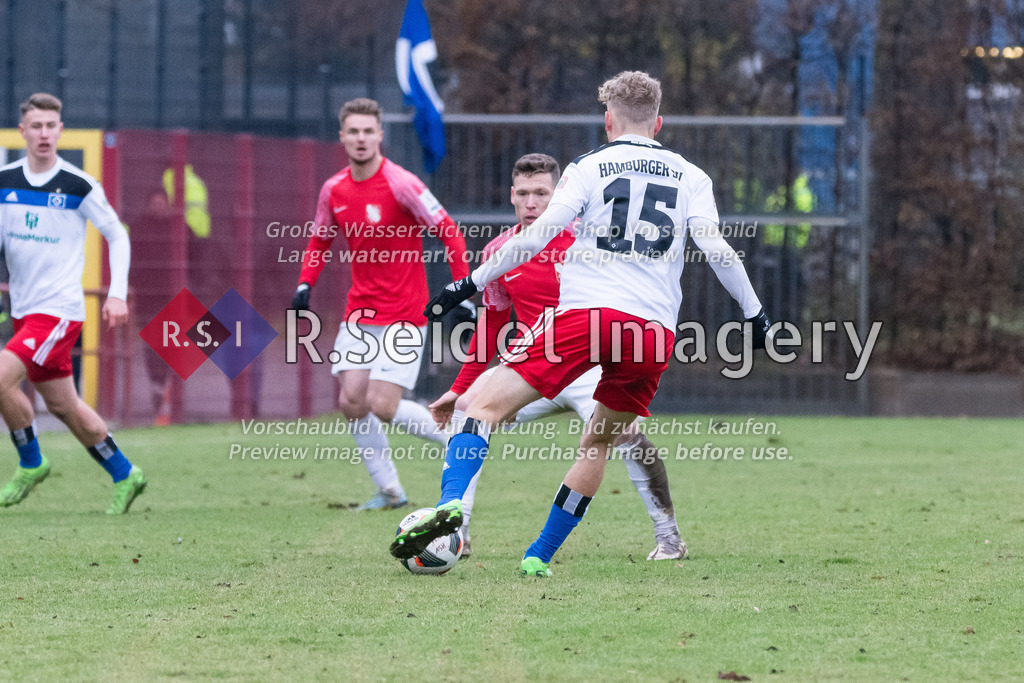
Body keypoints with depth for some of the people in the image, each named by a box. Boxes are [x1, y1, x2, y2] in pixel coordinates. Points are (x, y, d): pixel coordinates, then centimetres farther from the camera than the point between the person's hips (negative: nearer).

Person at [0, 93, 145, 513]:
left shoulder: (79, 186, -9)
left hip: (59, 308, -6)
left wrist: (117, 294, -5)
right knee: (64, 406, 12)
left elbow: (117, 235, 1)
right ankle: (124, 476, 27)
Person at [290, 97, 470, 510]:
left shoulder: (401, 185, -15)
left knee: (382, 406, -14)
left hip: (403, 316, -6)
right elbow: (321, 240, 20)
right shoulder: (333, 190, 4)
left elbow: (448, 232, -12)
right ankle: (389, 491, 11)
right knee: (351, 403, -2)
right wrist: (305, 283, 4)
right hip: (360, 314, 6)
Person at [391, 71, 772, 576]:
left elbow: (538, 236, 0)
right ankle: (539, 557, 16)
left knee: (487, 406, -4)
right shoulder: (691, 178, 16)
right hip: (656, 329, 3)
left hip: (585, 313, -3)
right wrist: (754, 314, 14)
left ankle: (451, 502, -28)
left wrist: (469, 284, 3)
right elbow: (717, 250, 4)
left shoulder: (590, 167, 10)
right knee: (598, 445, 20)